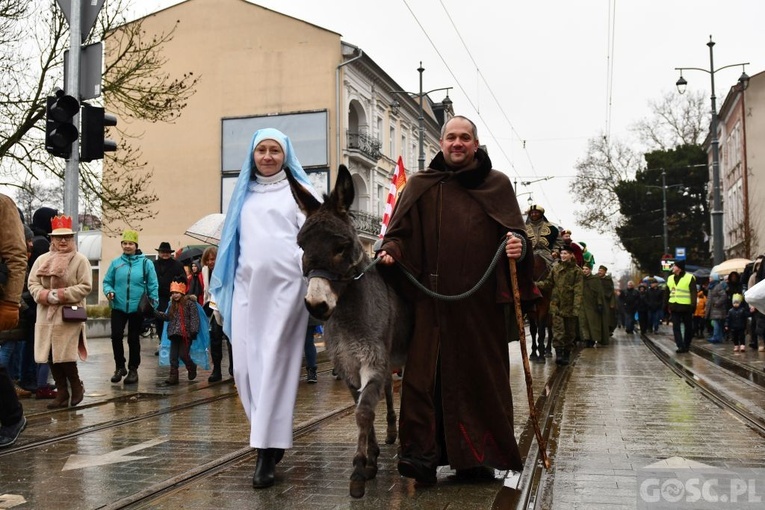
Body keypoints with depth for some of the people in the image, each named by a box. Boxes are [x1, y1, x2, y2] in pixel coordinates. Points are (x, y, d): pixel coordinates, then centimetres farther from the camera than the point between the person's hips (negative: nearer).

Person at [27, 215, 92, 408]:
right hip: (46, 316, 5)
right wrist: (46, 296, -12)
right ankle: (61, 393, 16)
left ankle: (77, 386, 14)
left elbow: (85, 287, -8)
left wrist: (61, 295, -16)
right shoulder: (42, 260, 10)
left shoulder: (80, 260, -3)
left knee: (65, 355, -9)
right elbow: (33, 283, 7)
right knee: (51, 356, 5)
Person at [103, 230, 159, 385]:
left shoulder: (145, 263, -3)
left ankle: (133, 369, 23)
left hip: (137, 308, -1)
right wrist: (108, 291, -12)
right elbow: (107, 281, 9)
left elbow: (153, 285, -2)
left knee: (133, 339, 8)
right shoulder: (116, 263, 3)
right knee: (116, 336, -8)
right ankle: (120, 367, 13)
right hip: (118, 307, 1)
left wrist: (154, 305, -5)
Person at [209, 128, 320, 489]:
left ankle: (267, 451, -3)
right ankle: (271, 436, 18)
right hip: (247, 286, 4)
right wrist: (224, 289, 18)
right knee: (245, 367, 0)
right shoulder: (244, 194, 20)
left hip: (286, 285, -4)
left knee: (276, 364, -7)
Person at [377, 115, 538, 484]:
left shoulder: (497, 184, 12)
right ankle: (423, 454, -3)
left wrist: (518, 245, -15)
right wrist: (391, 250, -13)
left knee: (481, 376, 5)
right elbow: (401, 231, 8)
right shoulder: (420, 185, 11)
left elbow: (515, 230, 8)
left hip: (483, 300, 1)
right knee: (426, 374, -7)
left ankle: (478, 458, 17)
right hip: (433, 298, 0)